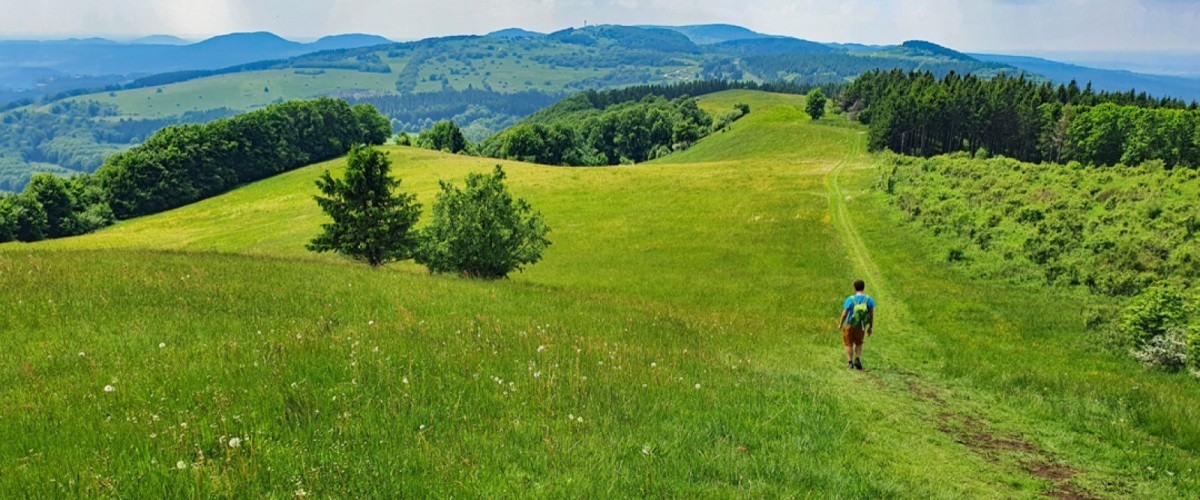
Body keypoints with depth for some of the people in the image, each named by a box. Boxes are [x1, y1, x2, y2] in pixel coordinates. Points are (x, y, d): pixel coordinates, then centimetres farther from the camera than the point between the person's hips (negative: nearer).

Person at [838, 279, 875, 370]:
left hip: (849, 325, -2)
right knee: (858, 343, 23)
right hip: (861, 326, 2)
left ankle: (850, 362, 13)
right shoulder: (869, 299, -13)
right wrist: (871, 327, 4)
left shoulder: (850, 299, -19)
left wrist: (840, 324, 1)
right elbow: (871, 314, -8)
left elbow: (844, 314, -14)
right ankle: (857, 360, 9)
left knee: (849, 344, 15)